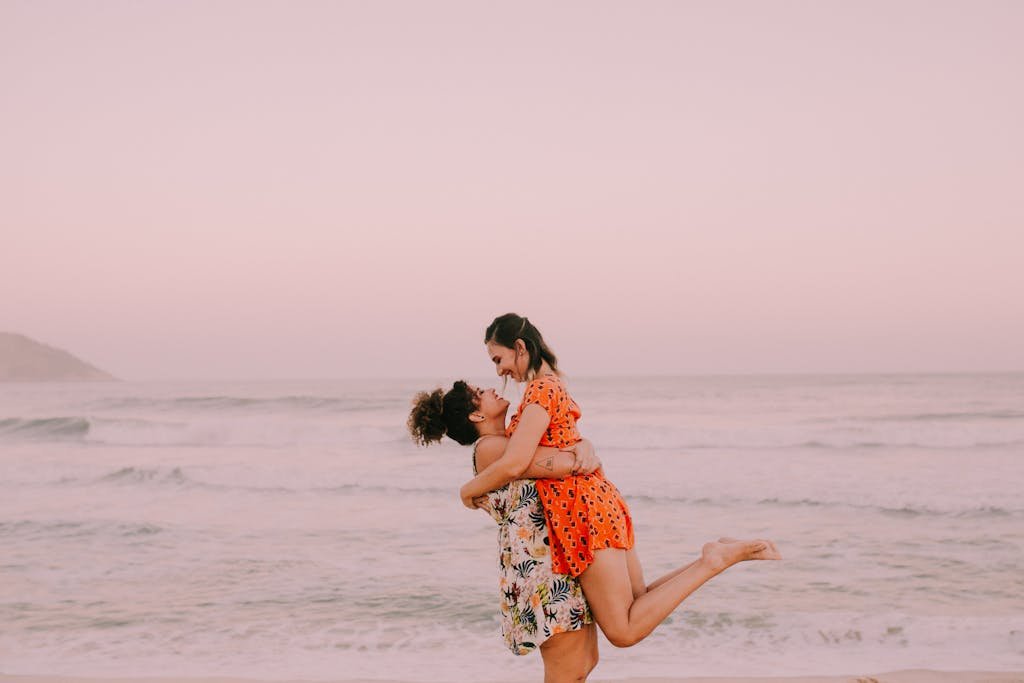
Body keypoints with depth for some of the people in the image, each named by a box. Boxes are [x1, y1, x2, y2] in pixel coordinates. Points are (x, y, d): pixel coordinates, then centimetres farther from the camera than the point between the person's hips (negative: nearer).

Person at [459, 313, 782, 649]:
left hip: (583, 511, -10)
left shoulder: (541, 388, -13)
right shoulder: (554, 385, 17)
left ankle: (710, 562, -9)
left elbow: (513, 465, -22)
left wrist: (468, 489, -4)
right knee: (640, 607, 16)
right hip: (601, 501, 10)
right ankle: (723, 555, 7)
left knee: (624, 632, -7)